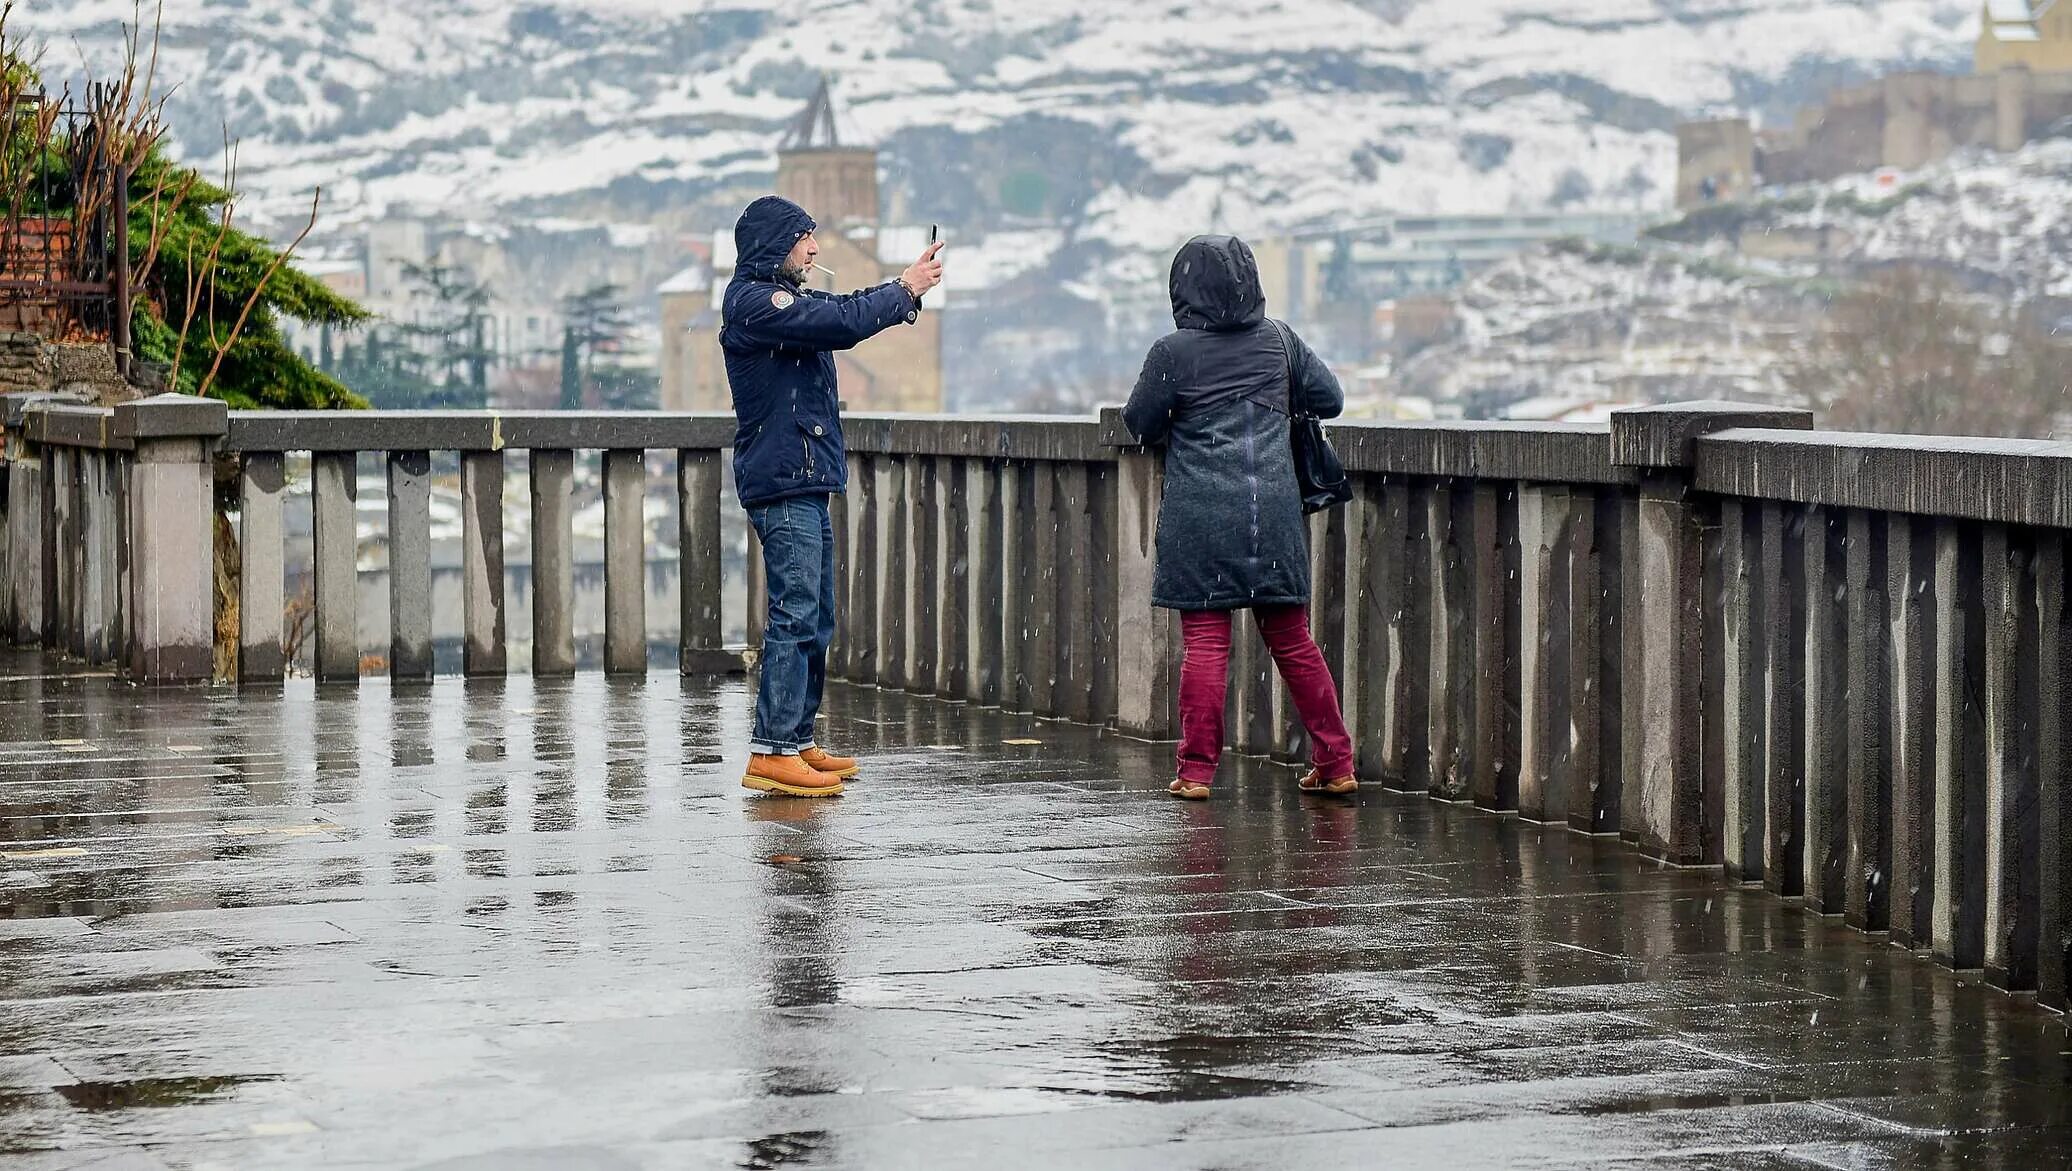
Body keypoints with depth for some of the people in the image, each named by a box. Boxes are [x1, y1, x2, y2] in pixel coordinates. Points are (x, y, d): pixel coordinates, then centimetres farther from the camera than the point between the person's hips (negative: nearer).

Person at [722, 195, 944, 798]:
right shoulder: (752, 301, -13)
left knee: (814, 621, 13)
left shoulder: (784, 298, 18)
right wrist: (904, 290, -8)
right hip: (781, 482, -11)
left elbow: (845, 312, 25)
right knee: (795, 614, -14)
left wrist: (908, 286, 9)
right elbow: (842, 323, -20)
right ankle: (772, 751, -15)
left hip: (806, 483, 11)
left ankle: (798, 741, 19)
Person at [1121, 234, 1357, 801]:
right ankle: (1336, 765, 13)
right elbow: (1329, 399, 12)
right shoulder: (1277, 340, 3)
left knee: (1205, 642, 1)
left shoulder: (1173, 353, -7)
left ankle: (1197, 770, 1)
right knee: (1293, 641, 10)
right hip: (1273, 507, 3)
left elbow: (1139, 426, 3)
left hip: (1200, 516, -3)